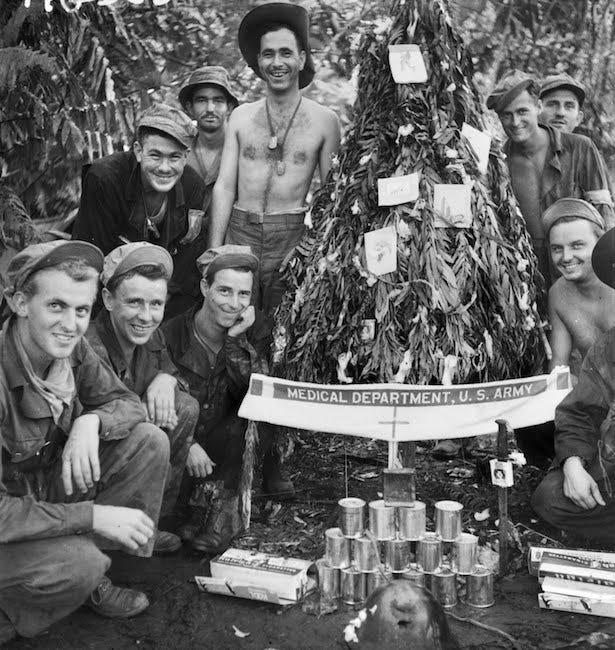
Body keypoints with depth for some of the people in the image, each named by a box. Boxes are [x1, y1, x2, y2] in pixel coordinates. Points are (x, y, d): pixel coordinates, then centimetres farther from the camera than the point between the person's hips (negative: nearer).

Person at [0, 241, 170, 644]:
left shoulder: (72, 348, -11)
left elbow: (126, 402, 0)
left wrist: (90, 421, -24)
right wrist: (93, 515, -32)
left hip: (48, 486, 7)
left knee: (149, 441, -10)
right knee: (78, 563, -33)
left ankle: (90, 579, 2)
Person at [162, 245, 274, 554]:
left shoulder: (256, 330, -4)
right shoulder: (171, 334, -10)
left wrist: (236, 340, -24)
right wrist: (187, 445, -20)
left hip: (226, 453, 3)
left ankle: (222, 499, -17)